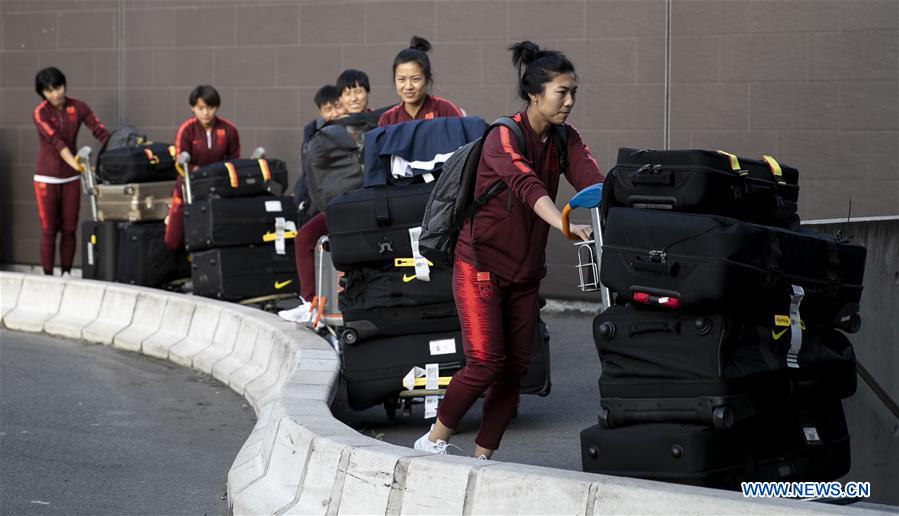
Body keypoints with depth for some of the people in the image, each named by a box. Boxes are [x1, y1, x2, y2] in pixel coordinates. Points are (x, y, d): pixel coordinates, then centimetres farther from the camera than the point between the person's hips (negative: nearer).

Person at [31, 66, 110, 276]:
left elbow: (100, 132, -10)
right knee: (49, 231, 0)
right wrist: (76, 164, -38)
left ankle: (66, 275, 15)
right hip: (47, 178, -3)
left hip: (71, 178, 3)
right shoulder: (41, 113, -12)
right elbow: (56, 142, -24)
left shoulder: (78, 107, -2)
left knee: (69, 229, 6)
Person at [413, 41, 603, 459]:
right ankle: (433, 442, 9)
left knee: (516, 367, 4)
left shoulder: (565, 139, 2)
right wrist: (565, 224, -53)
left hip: (525, 270, 7)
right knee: (485, 363, -12)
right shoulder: (504, 138, -19)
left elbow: (593, 182, -14)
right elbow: (528, 186, -37)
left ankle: (481, 458, 14)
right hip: (481, 263, -7)